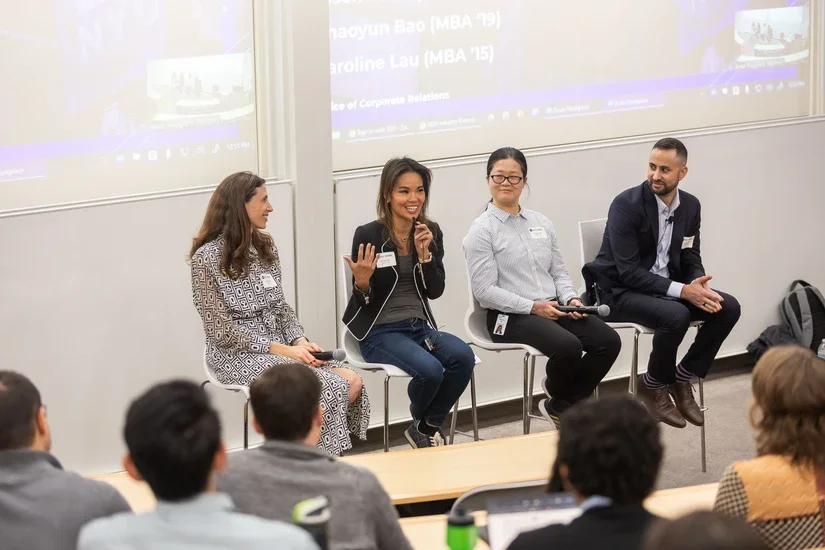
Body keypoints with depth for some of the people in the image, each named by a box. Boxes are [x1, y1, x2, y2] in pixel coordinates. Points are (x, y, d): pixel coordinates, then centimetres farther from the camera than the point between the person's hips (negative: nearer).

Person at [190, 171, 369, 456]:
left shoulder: (265, 246, 11)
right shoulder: (208, 257, -11)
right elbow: (222, 331, -13)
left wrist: (299, 341, -5)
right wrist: (281, 349, -18)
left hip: (281, 347, 7)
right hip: (239, 355, -7)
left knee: (352, 381, -16)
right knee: (327, 389, -26)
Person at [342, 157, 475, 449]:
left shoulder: (431, 232, 6)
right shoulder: (368, 235, -8)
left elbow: (435, 291, 1)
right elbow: (363, 300, -5)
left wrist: (424, 253, -13)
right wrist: (362, 282, -28)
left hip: (420, 326, 5)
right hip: (380, 331, -5)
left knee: (463, 356, -26)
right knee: (430, 369, -31)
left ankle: (428, 426, -1)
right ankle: (419, 421, 6)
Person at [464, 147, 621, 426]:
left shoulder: (541, 222, 14)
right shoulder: (481, 230, -5)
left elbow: (559, 271, 17)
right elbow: (485, 291, -12)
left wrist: (570, 298, -5)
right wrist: (532, 307, -18)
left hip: (554, 308, 6)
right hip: (510, 316, -6)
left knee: (608, 340, -17)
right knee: (568, 346, -32)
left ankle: (561, 405, 3)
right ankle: (557, 392, 5)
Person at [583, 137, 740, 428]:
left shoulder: (690, 205, 2)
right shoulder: (627, 204, -19)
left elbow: (691, 260, 8)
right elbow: (628, 271, -23)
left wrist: (698, 285, -17)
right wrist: (681, 291, -29)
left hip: (665, 286, 7)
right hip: (620, 290, -7)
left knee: (728, 308, -12)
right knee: (676, 315, -34)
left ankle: (682, 377, 2)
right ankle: (653, 384, -8)